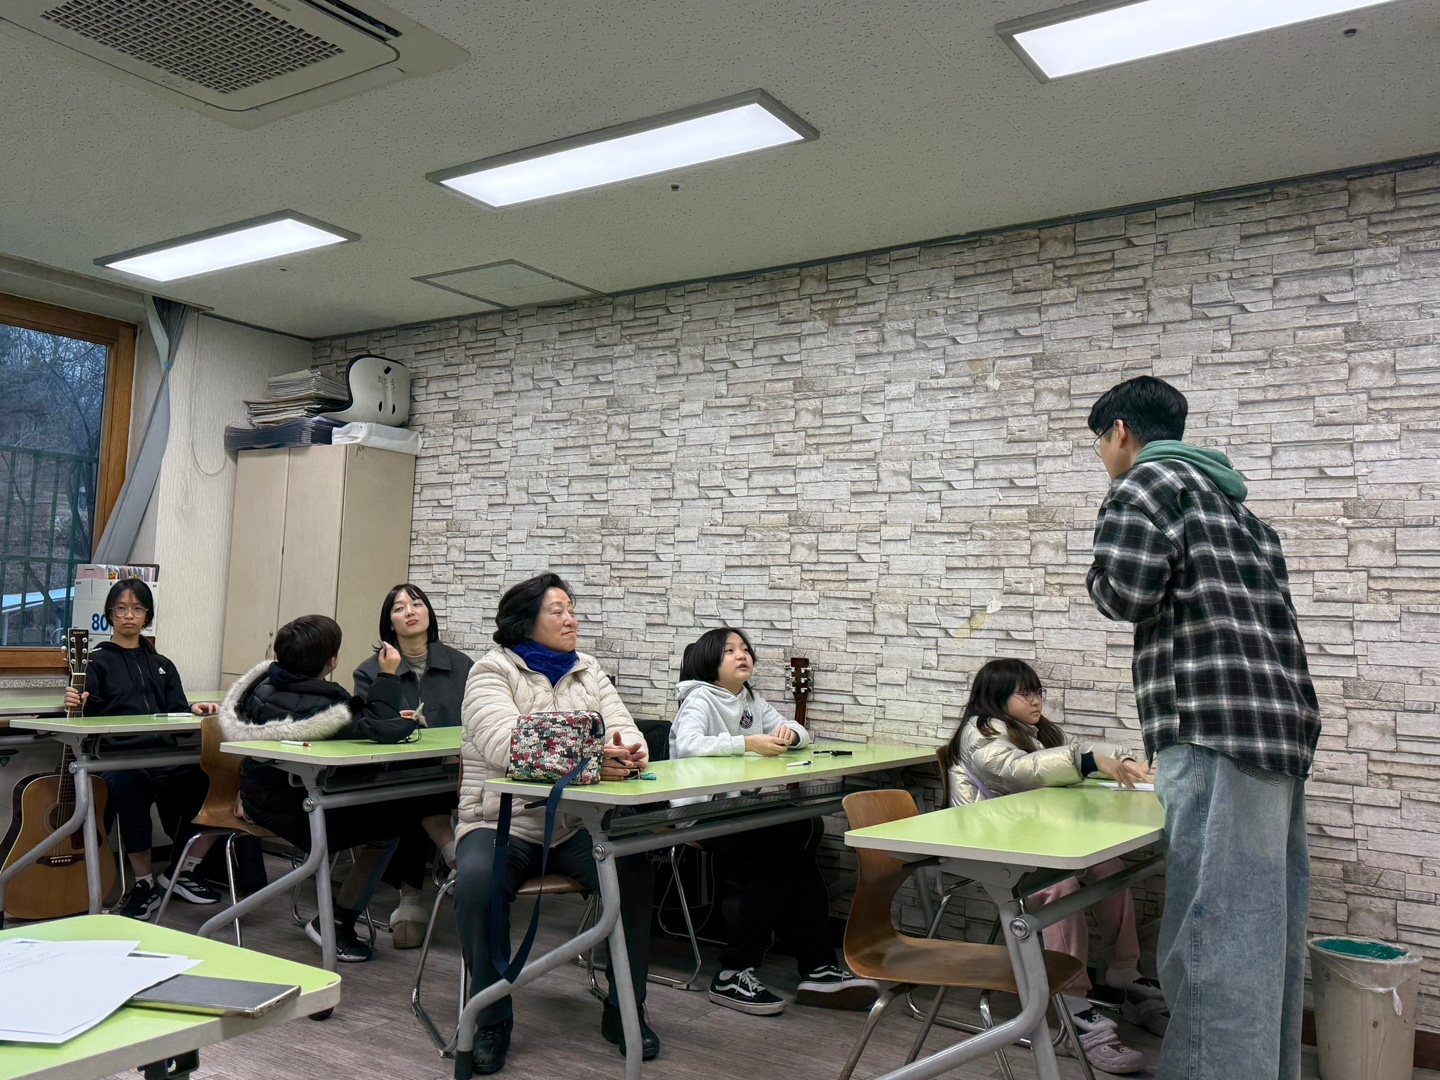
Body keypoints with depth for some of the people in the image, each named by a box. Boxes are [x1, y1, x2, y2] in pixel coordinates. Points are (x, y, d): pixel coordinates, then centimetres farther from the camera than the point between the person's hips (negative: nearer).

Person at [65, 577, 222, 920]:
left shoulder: (163, 666, 26)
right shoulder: (98, 662, 14)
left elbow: (176, 712, 15)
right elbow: (88, 718, 1)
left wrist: (195, 709, -7)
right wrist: (77, 707, -22)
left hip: (165, 754, 4)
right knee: (130, 786, -39)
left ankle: (182, 871, -2)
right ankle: (144, 883, -19)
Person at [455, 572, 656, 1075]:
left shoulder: (588, 671, 13)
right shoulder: (492, 672, -4)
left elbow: (622, 729, 2)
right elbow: (506, 746, -22)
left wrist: (629, 754, -26)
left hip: (577, 824, 4)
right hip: (503, 822, -3)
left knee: (635, 869, -23)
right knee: (477, 881, -33)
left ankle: (624, 1010, -3)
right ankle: (492, 1021, -10)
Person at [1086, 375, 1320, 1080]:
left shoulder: (1147, 480, 1)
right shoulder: (1228, 497, 28)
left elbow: (1126, 594, -13)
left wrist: (1102, 579, 11)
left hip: (1218, 730, -9)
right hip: (1284, 723, 9)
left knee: (1212, 931, -11)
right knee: (1266, 929, 14)